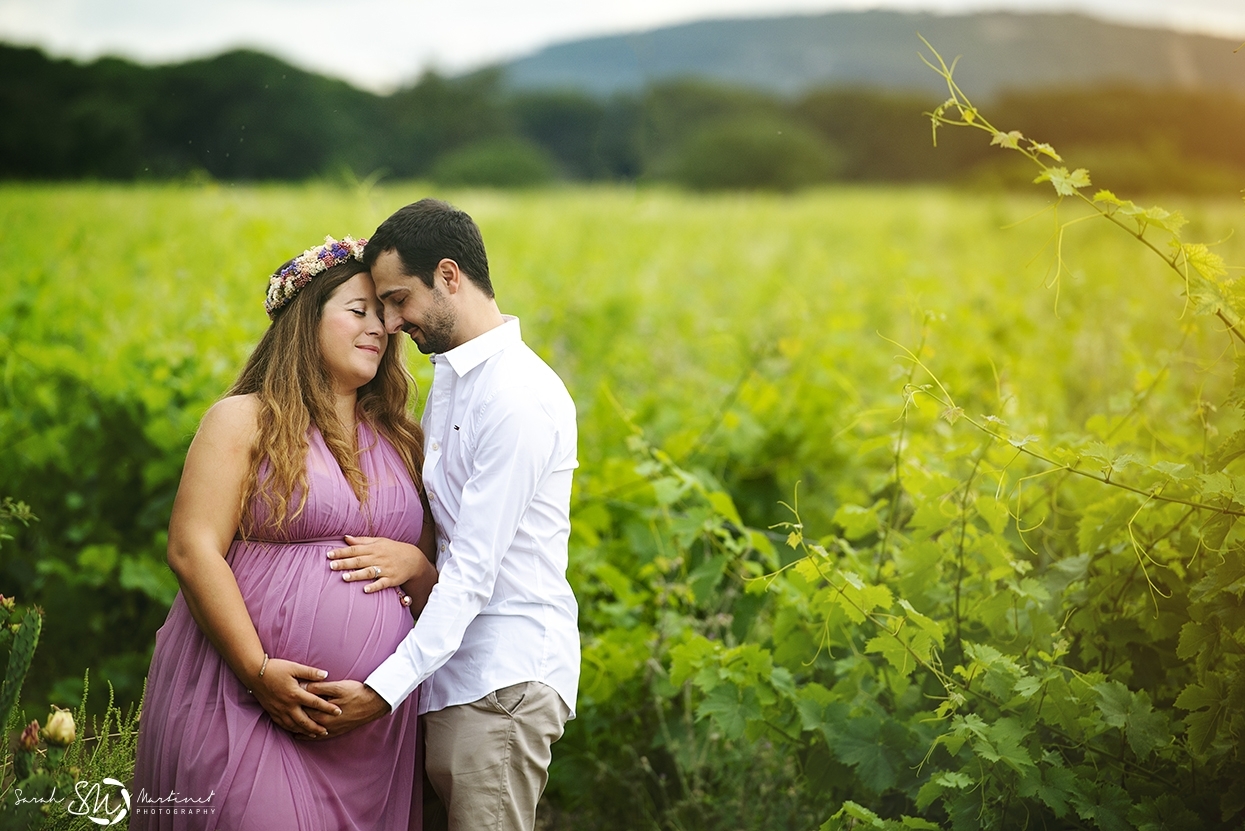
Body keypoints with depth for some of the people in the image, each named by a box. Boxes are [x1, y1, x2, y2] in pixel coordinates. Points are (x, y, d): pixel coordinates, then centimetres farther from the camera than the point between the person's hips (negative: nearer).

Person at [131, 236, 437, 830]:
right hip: (244, 698, -5)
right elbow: (192, 551, -8)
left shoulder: (400, 443, 17)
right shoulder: (244, 421, 2)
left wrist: (413, 565, -4)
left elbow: (437, 594, 20)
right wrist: (258, 670, -17)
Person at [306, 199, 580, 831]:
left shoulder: (518, 398, -16)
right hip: (451, 671, 9)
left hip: (505, 680, -9)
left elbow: (475, 568, -20)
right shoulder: (449, 376, 15)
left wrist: (386, 687, -23)